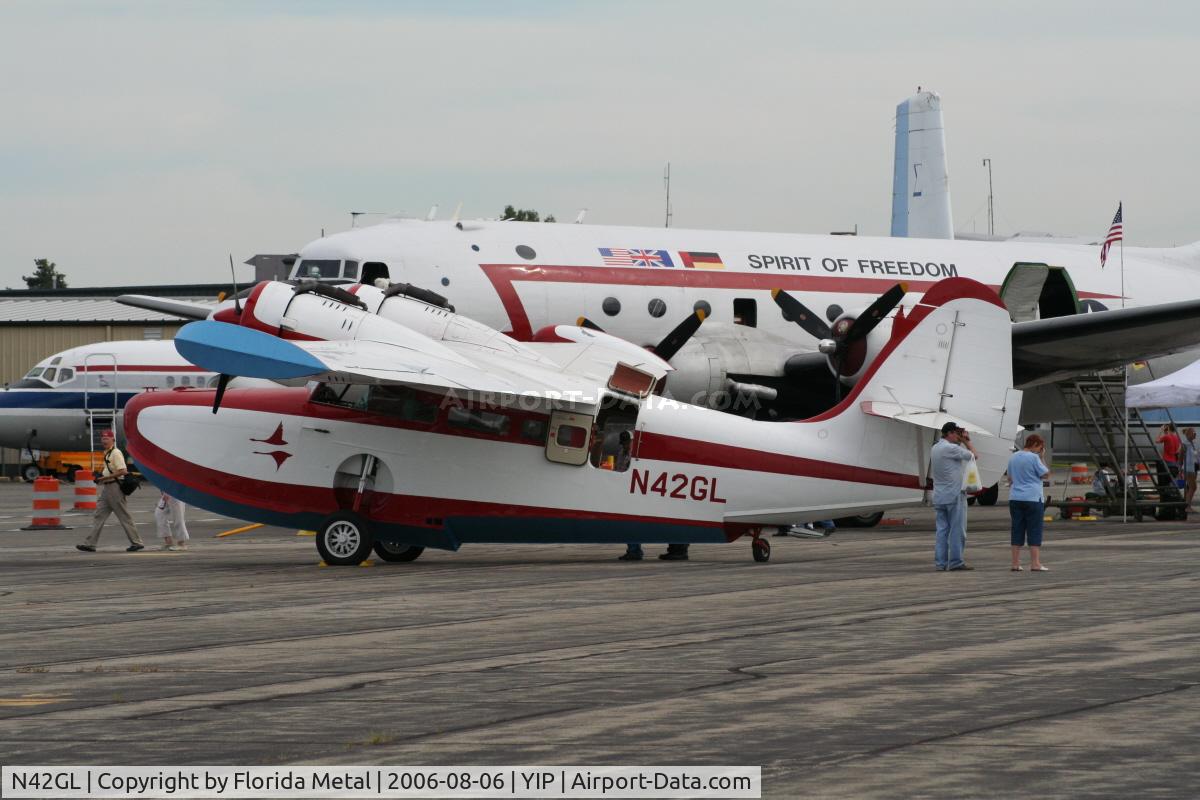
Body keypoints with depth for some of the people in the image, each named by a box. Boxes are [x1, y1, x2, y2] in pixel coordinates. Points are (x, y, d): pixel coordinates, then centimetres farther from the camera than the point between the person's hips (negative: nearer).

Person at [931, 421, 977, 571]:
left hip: (939, 496, 8)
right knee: (957, 530, -3)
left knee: (942, 530, 7)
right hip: (954, 494, -8)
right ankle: (956, 562, -3)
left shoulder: (934, 449, 13)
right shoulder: (950, 448, -14)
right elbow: (973, 455, -8)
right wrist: (967, 442, 6)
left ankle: (940, 563, 5)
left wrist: (964, 441, 15)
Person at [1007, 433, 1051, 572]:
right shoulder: (1034, 458, -10)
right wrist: (1041, 458, 1)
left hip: (1015, 498, 6)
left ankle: (1015, 564, 7)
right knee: (1035, 531, -2)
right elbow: (1045, 473, -4)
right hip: (1032, 498, -6)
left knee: (1017, 531, 8)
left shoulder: (1013, 457, 11)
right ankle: (1035, 564, -5)